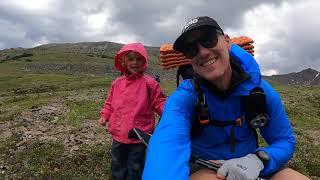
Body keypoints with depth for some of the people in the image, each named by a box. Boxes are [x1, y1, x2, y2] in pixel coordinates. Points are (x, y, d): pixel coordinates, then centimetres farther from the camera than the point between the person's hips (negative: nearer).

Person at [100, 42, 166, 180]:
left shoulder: (149, 83, -9)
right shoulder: (117, 83, 3)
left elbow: (159, 102, -7)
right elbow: (110, 102, 15)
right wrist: (105, 115, 3)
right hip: (118, 134, 4)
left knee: (135, 168, 14)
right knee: (117, 165, 22)